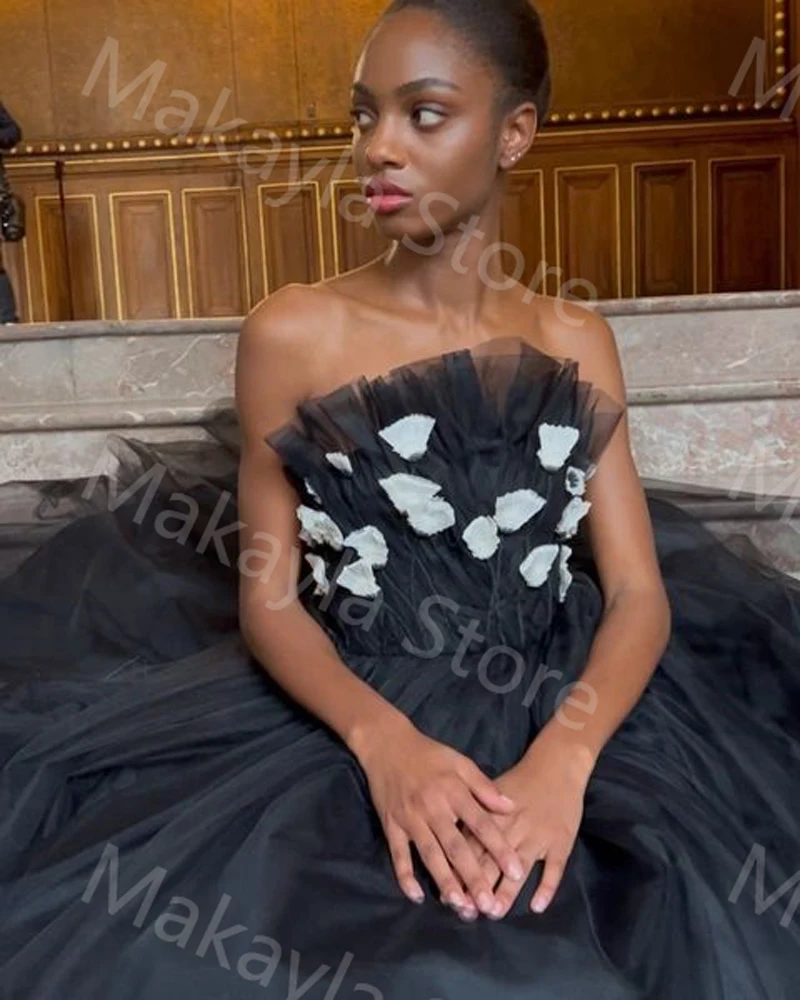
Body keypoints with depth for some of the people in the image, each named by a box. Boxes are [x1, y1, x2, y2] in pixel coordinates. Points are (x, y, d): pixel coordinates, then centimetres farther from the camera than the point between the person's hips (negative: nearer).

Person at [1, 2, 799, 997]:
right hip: (343, 717, -2)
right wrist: (383, 741, -21)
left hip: (559, 712, 3)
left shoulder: (574, 338, 4)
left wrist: (564, 755, -21)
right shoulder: (291, 331, -2)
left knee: (694, 919, -15)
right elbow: (265, 593, -3)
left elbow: (640, 593, -2)